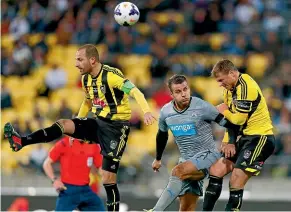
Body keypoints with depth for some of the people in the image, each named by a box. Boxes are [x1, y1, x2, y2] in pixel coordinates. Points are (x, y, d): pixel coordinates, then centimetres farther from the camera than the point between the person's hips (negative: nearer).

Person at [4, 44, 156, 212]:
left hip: (116, 127, -7)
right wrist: (76, 129, 25)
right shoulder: (86, 79, 6)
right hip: (98, 122, 7)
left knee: (108, 177, -9)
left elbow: (136, 92, -29)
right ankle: (21, 142, -22)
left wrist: (146, 112, -46)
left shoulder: (111, 75, -19)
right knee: (64, 124, -14)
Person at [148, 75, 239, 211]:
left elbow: (228, 124, -8)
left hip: (207, 155, -6)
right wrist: (158, 159, 31)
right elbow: (162, 135, 22)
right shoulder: (165, 112, 1)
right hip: (186, 159, 6)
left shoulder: (202, 107, -15)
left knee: (178, 171, -31)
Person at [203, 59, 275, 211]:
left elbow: (239, 119, -21)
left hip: (260, 138, -10)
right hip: (245, 137, 10)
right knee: (216, 170, 8)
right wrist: (228, 142, 5)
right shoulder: (231, 88, 12)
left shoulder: (245, 87, -19)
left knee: (236, 181, -16)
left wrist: (223, 111, -3)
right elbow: (232, 118, 17)